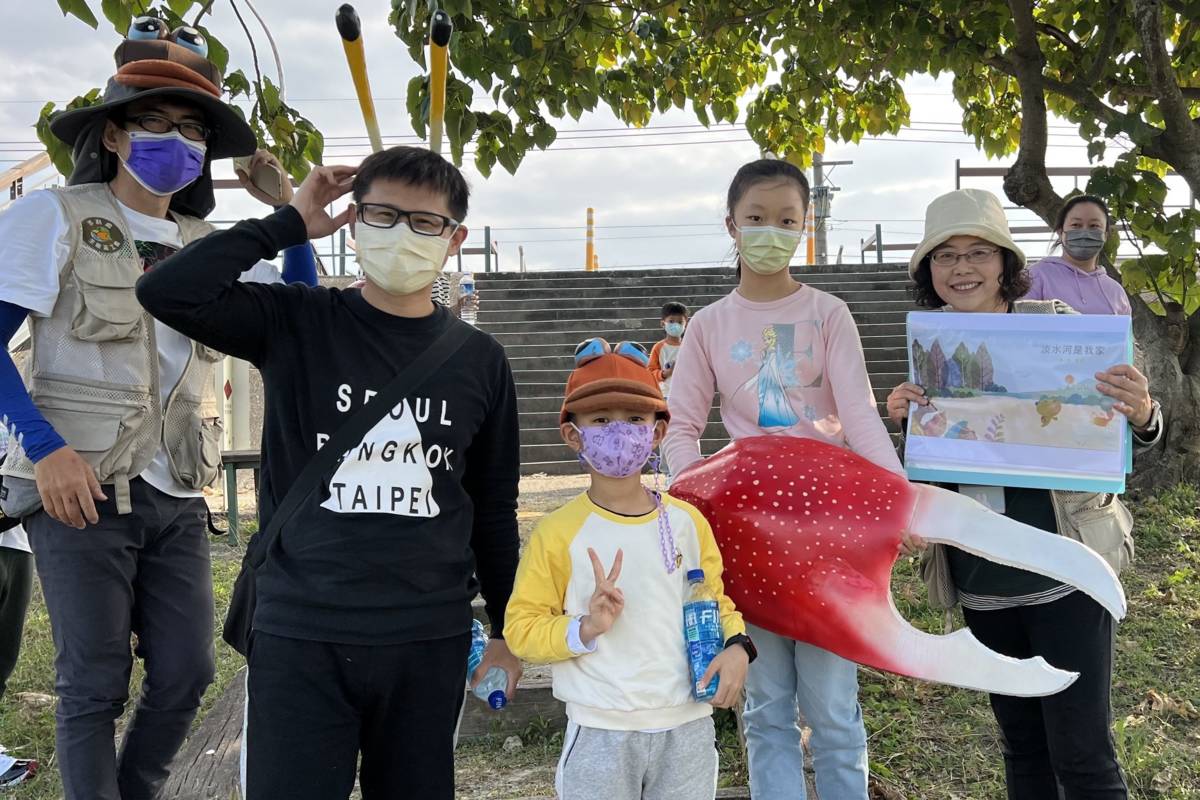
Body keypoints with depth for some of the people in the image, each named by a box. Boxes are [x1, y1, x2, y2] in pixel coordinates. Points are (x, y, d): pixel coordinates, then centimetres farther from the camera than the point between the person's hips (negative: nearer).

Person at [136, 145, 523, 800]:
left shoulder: (480, 360, 3)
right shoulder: (296, 324, -2)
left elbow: (493, 507, 9)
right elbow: (166, 291, -18)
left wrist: (505, 631, 12)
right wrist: (289, 223, -11)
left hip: (430, 640, 2)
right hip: (299, 632, -2)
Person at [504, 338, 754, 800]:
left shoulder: (687, 521, 0)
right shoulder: (559, 533, -10)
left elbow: (715, 599, 11)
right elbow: (521, 628, -8)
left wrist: (735, 644, -7)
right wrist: (585, 628, -23)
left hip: (687, 728, 3)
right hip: (600, 734, -3)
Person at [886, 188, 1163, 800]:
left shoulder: (1057, 325, -8)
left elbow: (1124, 435, -1)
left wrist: (1141, 415, -24)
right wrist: (902, 419, -8)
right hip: (982, 582, 4)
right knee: (1021, 744, 19)